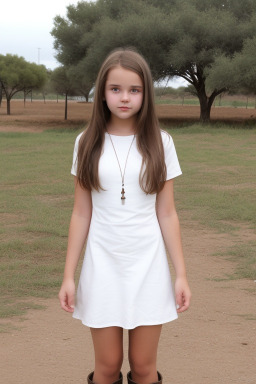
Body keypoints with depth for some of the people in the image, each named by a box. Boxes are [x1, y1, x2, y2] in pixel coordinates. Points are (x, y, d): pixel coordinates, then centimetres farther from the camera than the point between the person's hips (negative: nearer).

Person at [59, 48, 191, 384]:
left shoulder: (160, 143, -1)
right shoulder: (87, 144, 0)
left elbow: (167, 214, 1)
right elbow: (81, 214, 2)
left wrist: (181, 274, -2)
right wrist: (68, 275, 0)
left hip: (148, 266, 0)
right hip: (103, 266, 0)